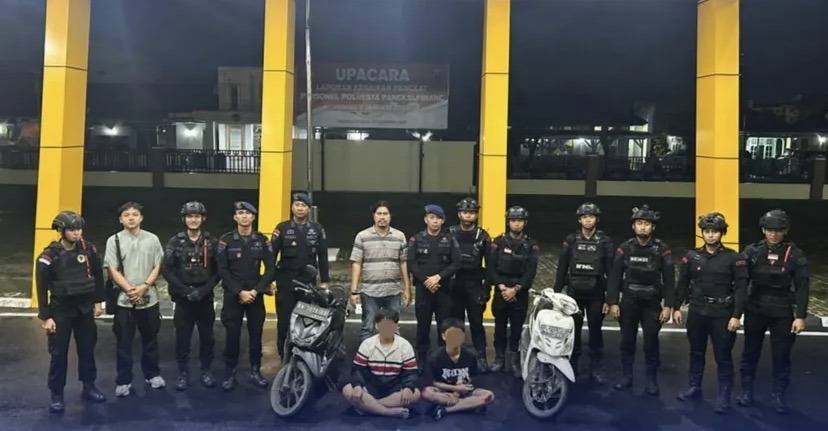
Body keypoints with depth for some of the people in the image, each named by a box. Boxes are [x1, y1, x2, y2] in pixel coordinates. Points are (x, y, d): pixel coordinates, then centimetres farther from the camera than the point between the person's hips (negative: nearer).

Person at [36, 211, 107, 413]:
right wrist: (45, 317, -12)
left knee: (87, 349, 13)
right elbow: (42, 288, -11)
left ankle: (89, 387, 27)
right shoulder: (49, 255, -14)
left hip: (85, 308, 3)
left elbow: (97, 275, 8)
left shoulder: (88, 249, -4)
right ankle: (57, 395, 17)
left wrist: (98, 301, 7)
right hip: (61, 311, -3)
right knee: (59, 354, 4)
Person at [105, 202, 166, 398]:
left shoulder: (152, 239, 2)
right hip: (124, 299, -1)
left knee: (150, 339, 13)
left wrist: (144, 287, -12)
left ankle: (152, 374, 28)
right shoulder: (114, 240, -2)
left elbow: (158, 267, 1)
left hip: (149, 298, 1)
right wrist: (130, 290, -14)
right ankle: (123, 381, 16)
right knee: (123, 342, 5)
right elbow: (112, 271, -5)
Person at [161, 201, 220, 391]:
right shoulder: (175, 242, 0)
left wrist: (203, 290, -12)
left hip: (205, 298, 1)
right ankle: (183, 373, 18)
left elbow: (217, 271, 0)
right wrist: (185, 290, -14)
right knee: (182, 338, 4)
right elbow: (166, 270, -6)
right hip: (183, 298, -1)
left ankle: (206, 371, 22)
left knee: (207, 337, 8)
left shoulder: (211, 242, 2)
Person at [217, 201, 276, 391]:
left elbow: (270, 269, 0)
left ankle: (255, 372, 18)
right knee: (232, 335, 1)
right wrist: (240, 291, -14)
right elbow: (222, 271, -6)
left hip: (256, 295, 2)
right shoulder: (226, 240, -2)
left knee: (256, 334, 6)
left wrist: (256, 290, -10)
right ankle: (229, 374, 12)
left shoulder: (262, 240, 2)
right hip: (233, 295, -1)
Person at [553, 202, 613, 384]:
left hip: (596, 294, -1)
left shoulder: (605, 242, -1)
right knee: (573, 330, 7)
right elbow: (562, 268, 3)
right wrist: (556, 293, 0)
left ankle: (595, 369, 17)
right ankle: (571, 366, 19)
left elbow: (611, 272, -2)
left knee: (595, 331, 6)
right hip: (573, 292, 1)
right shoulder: (571, 240, 2)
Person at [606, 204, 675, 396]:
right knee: (627, 342, 8)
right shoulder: (624, 249, 0)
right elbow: (614, 277, -1)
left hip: (652, 303, -1)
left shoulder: (662, 250, -4)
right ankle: (626, 377, 20)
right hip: (629, 302, 2)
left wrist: (668, 306, -9)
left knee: (651, 343, 3)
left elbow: (669, 280, -4)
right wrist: (613, 303, -7)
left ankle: (651, 380, 16)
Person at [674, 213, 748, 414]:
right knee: (696, 352, 15)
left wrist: (736, 315, -14)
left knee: (723, 356, 3)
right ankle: (694, 388, 29)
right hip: (697, 312, 3)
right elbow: (682, 284, 7)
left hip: (723, 314, -3)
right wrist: (676, 308, 4)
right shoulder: (692, 256, 3)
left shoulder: (734, 258, -6)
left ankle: (724, 396, 14)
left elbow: (741, 288, -8)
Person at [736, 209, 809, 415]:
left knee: (781, 356, 7)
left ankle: (778, 396, 23)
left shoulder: (796, 255, -5)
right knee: (750, 353, 12)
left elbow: (802, 288, -5)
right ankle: (746, 391, 26)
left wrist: (800, 316, -9)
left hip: (782, 313, -1)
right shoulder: (752, 251, -4)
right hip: (755, 310, 1)